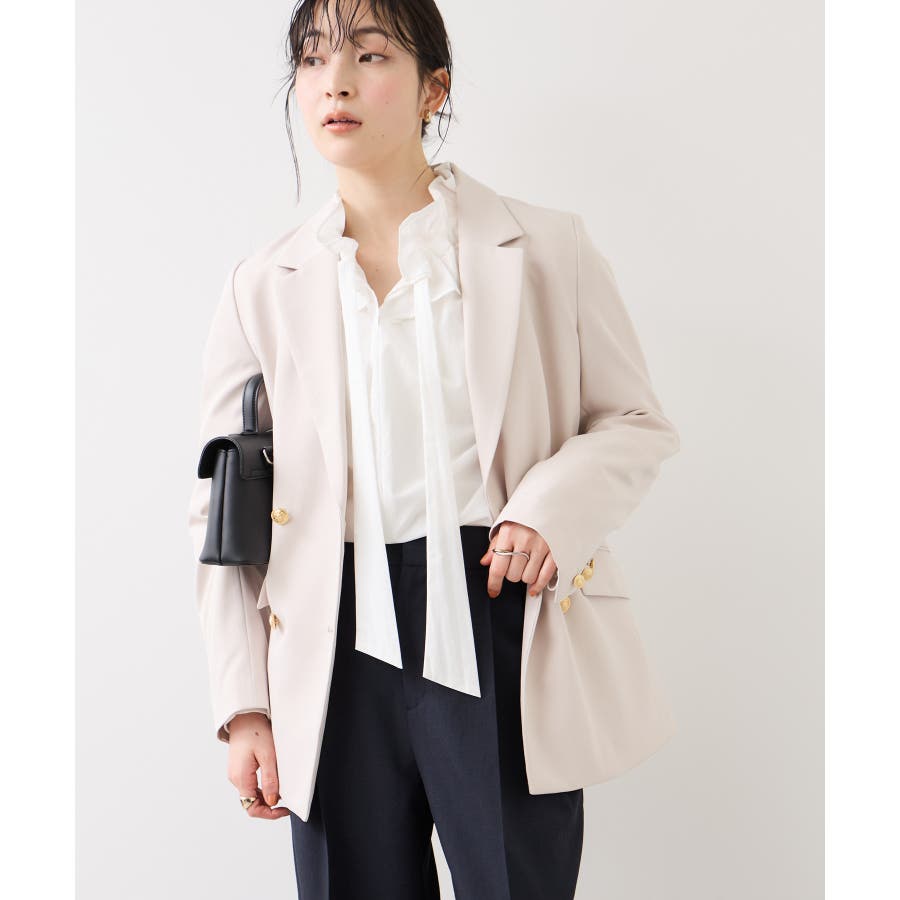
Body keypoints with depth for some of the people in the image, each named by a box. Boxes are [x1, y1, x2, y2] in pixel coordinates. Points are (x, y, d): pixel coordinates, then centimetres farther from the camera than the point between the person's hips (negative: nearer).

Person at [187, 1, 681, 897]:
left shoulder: (547, 248, 3)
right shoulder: (263, 286, 7)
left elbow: (637, 420, 9)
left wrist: (555, 507, -12)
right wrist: (243, 705, 3)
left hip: (503, 632, -1)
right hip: (341, 648, 2)